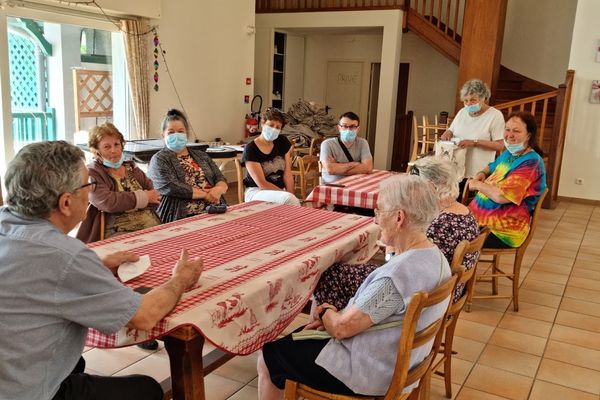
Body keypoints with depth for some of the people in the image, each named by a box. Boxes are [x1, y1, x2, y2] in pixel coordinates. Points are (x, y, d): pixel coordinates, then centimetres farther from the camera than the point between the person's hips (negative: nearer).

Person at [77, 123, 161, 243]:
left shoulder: (132, 168, 19)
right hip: (118, 233, -5)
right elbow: (106, 202, -16)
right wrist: (143, 197, -5)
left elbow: (155, 196, 8)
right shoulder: (91, 173, 2)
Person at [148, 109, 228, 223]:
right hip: (184, 217, -5)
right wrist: (205, 194, -8)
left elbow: (221, 179, 17)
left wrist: (218, 190, -7)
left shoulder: (201, 155, 23)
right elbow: (170, 188, -10)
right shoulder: (159, 160, 6)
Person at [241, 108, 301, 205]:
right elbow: (262, 184, -14)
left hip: (279, 191, 5)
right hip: (256, 192, -5)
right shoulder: (251, 149, -10)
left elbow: (287, 174, 2)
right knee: (289, 199, -31)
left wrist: (291, 194, -11)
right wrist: (287, 194, -15)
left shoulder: (282, 142, 6)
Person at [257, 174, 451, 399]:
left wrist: (325, 313, -2)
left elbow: (341, 328, -24)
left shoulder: (396, 275, -34)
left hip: (370, 375, -9)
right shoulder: (436, 257, -3)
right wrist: (338, 314, 0)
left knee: (268, 356, 7)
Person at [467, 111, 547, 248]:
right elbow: (492, 167, 34)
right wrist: (481, 175, 10)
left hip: (502, 231, -9)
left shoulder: (531, 163, -16)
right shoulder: (508, 153, 12)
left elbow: (502, 196, -26)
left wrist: (478, 184, -8)